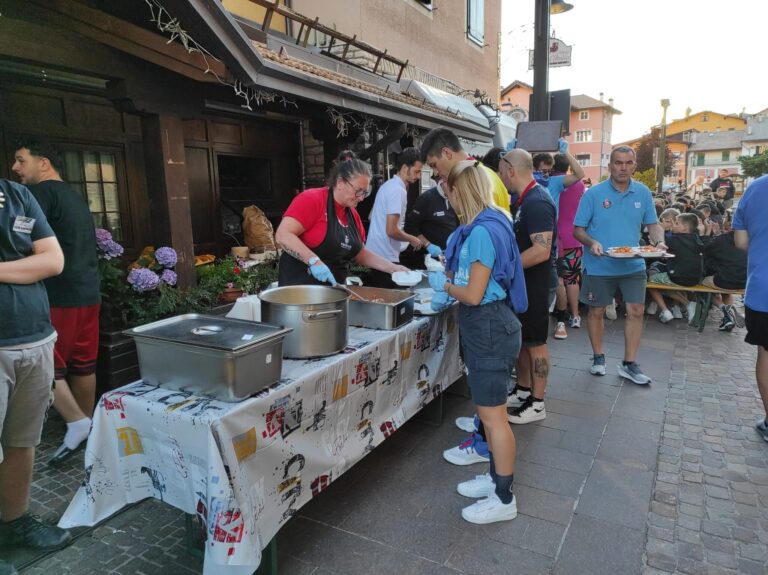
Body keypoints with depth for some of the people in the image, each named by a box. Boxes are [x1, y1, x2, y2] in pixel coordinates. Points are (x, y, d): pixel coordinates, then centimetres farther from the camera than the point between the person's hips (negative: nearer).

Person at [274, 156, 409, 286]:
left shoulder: (353, 214, 10)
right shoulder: (311, 200, -12)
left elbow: (361, 254, 18)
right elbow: (283, 235, -21)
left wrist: (392, 268, 8)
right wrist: (314, 261, -30)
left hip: (334, 288, 7)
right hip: (300, 285, -7)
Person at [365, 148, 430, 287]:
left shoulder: (388, 185, 12)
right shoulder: (398, 190, -17)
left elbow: (371, 217, 22)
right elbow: (392, 230, -22)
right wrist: (412, 239, -4)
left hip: (375, 253, 10)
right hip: (386, 257, -10)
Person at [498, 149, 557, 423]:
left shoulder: (536, 202, -22)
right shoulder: (528, 198, 10)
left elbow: (541, 250, -30)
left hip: (534, 283, -10)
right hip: (522, 282, 10)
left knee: (535, 341, 2)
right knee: (521, 338, 18)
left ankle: (537, 404, 16)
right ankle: (523, 391, 33)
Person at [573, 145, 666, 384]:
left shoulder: (643, 193, 3)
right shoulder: (594, 193, -8)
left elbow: (653, 224, 10)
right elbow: (578, 229, -5)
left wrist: (659, 242, -11)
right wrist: (592, 242, -25)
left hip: (633, 265, 3)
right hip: (599, 266, -3)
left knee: (636, 311, 2)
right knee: (596, 311, 8)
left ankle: (629, 364, 16)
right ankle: (598, 357, 28)